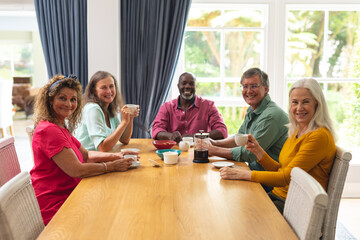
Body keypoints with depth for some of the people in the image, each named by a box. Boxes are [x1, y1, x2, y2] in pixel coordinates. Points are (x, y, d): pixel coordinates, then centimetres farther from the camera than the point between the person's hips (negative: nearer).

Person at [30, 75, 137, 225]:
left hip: (67, 195, 9)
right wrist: (111, 166, -14)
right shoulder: (49, 130, -20)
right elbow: (76, 170, -23)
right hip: (55, 207, -9)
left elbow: (86, 155, 13)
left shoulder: (62, 128, 13)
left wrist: (115, 156, -1)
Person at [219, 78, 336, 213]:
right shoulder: (295, 132, 12)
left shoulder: (320, 136, -16)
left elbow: (288, 177, -21)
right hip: (278, 195, 8)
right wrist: (258, 150, -2)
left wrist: (244, 174, -22)